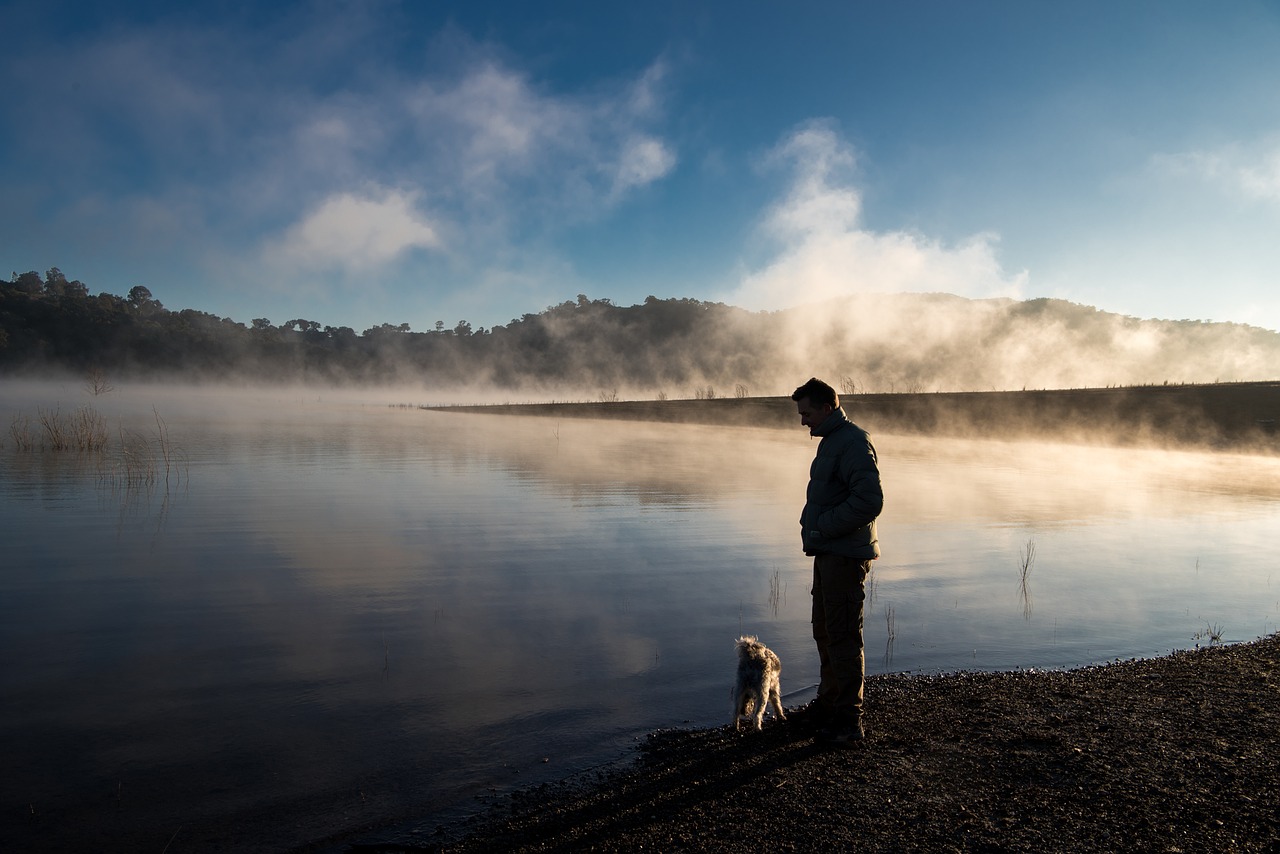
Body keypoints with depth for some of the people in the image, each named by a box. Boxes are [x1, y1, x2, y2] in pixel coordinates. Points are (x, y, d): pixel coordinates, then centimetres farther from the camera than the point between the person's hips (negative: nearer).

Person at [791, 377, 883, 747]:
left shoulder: (853, 442, -17)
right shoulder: (831, 440, 16)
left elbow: (870, 500, -24)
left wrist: (824, 526, -19)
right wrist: (813, 525, 13)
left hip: (846, 556, -11)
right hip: (829, 553, 11)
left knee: (843, 637, -4)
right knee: (825, 631, 19)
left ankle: (849, 720, 6)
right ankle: (829, 704, 33)